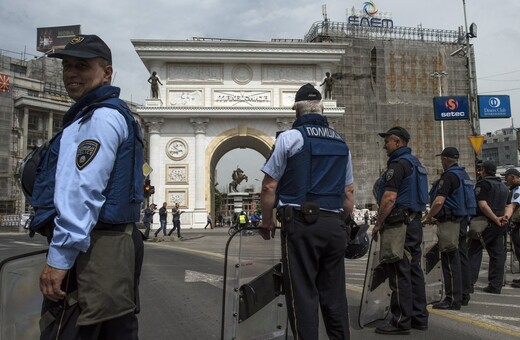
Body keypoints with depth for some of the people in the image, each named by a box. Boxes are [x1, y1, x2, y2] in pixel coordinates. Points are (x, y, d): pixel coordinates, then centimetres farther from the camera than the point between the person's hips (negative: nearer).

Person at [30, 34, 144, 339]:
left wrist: (59, 257, -20)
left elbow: (85, 190, -21)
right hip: (115, 243, 10)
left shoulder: (100, 117, -10)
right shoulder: (116, 114, 22)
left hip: (92, 250, -10)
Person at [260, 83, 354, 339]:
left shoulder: (290, 137, -3)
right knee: (334, 294, 13)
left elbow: (269, 187, -5)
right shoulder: (341, 144, 15)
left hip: (301, 224, -5)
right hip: (335, 226, 5)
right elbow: (349, 194, 16)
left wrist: (266, 222, 7)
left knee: (303, 294, 0)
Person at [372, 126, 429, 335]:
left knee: (399, 273, -6)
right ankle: (419, 317, 20)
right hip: (414, 222, 10)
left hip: (398, 224, -10)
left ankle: (401, 322, -1)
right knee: (414, 270, 13)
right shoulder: (415, 163, 18)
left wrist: (378, 224, -13)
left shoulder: (398, 164, -13)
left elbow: (390, 198, -21)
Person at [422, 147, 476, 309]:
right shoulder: (464, 175, 15)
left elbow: (439, 201, -24)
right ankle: (464, 295, 22)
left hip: (450, 223, -10)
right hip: (463, 221, 10)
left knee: (450, 261, -6)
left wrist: (428, 217, -10)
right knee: (461, 258, 14)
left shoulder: (448, 176, -15)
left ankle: (453, 299, -2)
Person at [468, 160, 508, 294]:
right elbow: (506, 207, 20)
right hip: (499, 227, 7)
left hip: (485, 223, -7)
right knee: (497, 254, 7)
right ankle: (495, 286, 10)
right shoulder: (503, 186, 19)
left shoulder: (483, 184, -9)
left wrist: (496, 219, -14)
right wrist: (503, 218, 9)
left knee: (474, 252, -1)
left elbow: (483, 205, -19)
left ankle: (469, 282, -2)